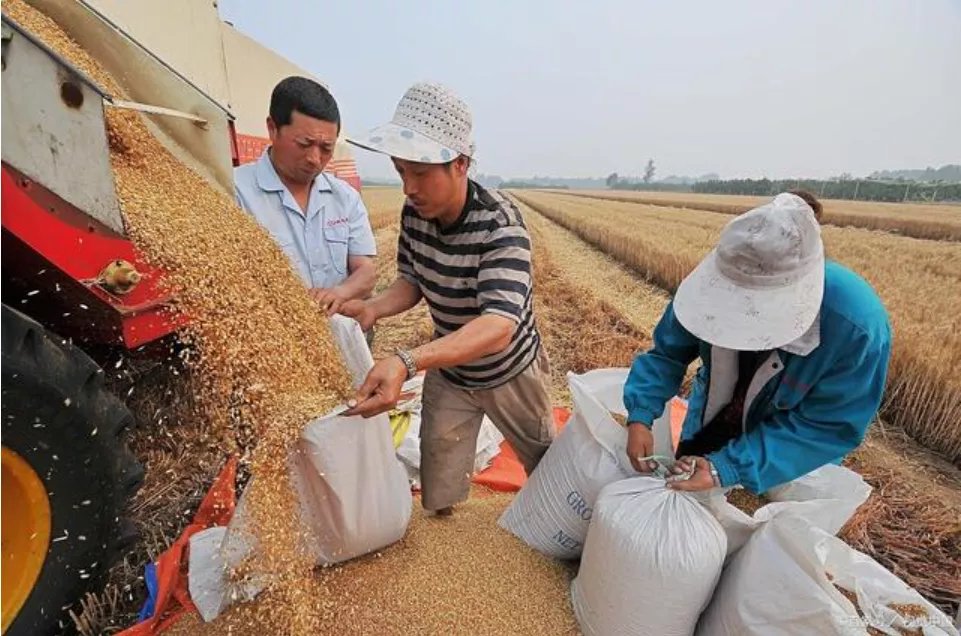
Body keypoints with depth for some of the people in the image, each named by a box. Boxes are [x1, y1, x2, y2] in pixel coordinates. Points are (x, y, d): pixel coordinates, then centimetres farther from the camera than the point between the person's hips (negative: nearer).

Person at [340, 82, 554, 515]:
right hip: (447, 373, 4)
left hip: (510, 372, -3)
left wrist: (406, 363, -57)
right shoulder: (414, 213, -15)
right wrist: (373, 308, -25)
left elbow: (499, 326, -44)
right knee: (438, 496, 15)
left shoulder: (500, 224, -33)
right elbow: (411, 283, -3)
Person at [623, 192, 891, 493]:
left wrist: (727, 468, -39)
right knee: (681, 485, 23)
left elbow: (827, 427, -29)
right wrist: (640, 414, -34)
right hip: (712, 424, 3)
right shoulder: (716, 283, -28)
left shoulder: (857, 325, -36)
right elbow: (667, 352, -19)